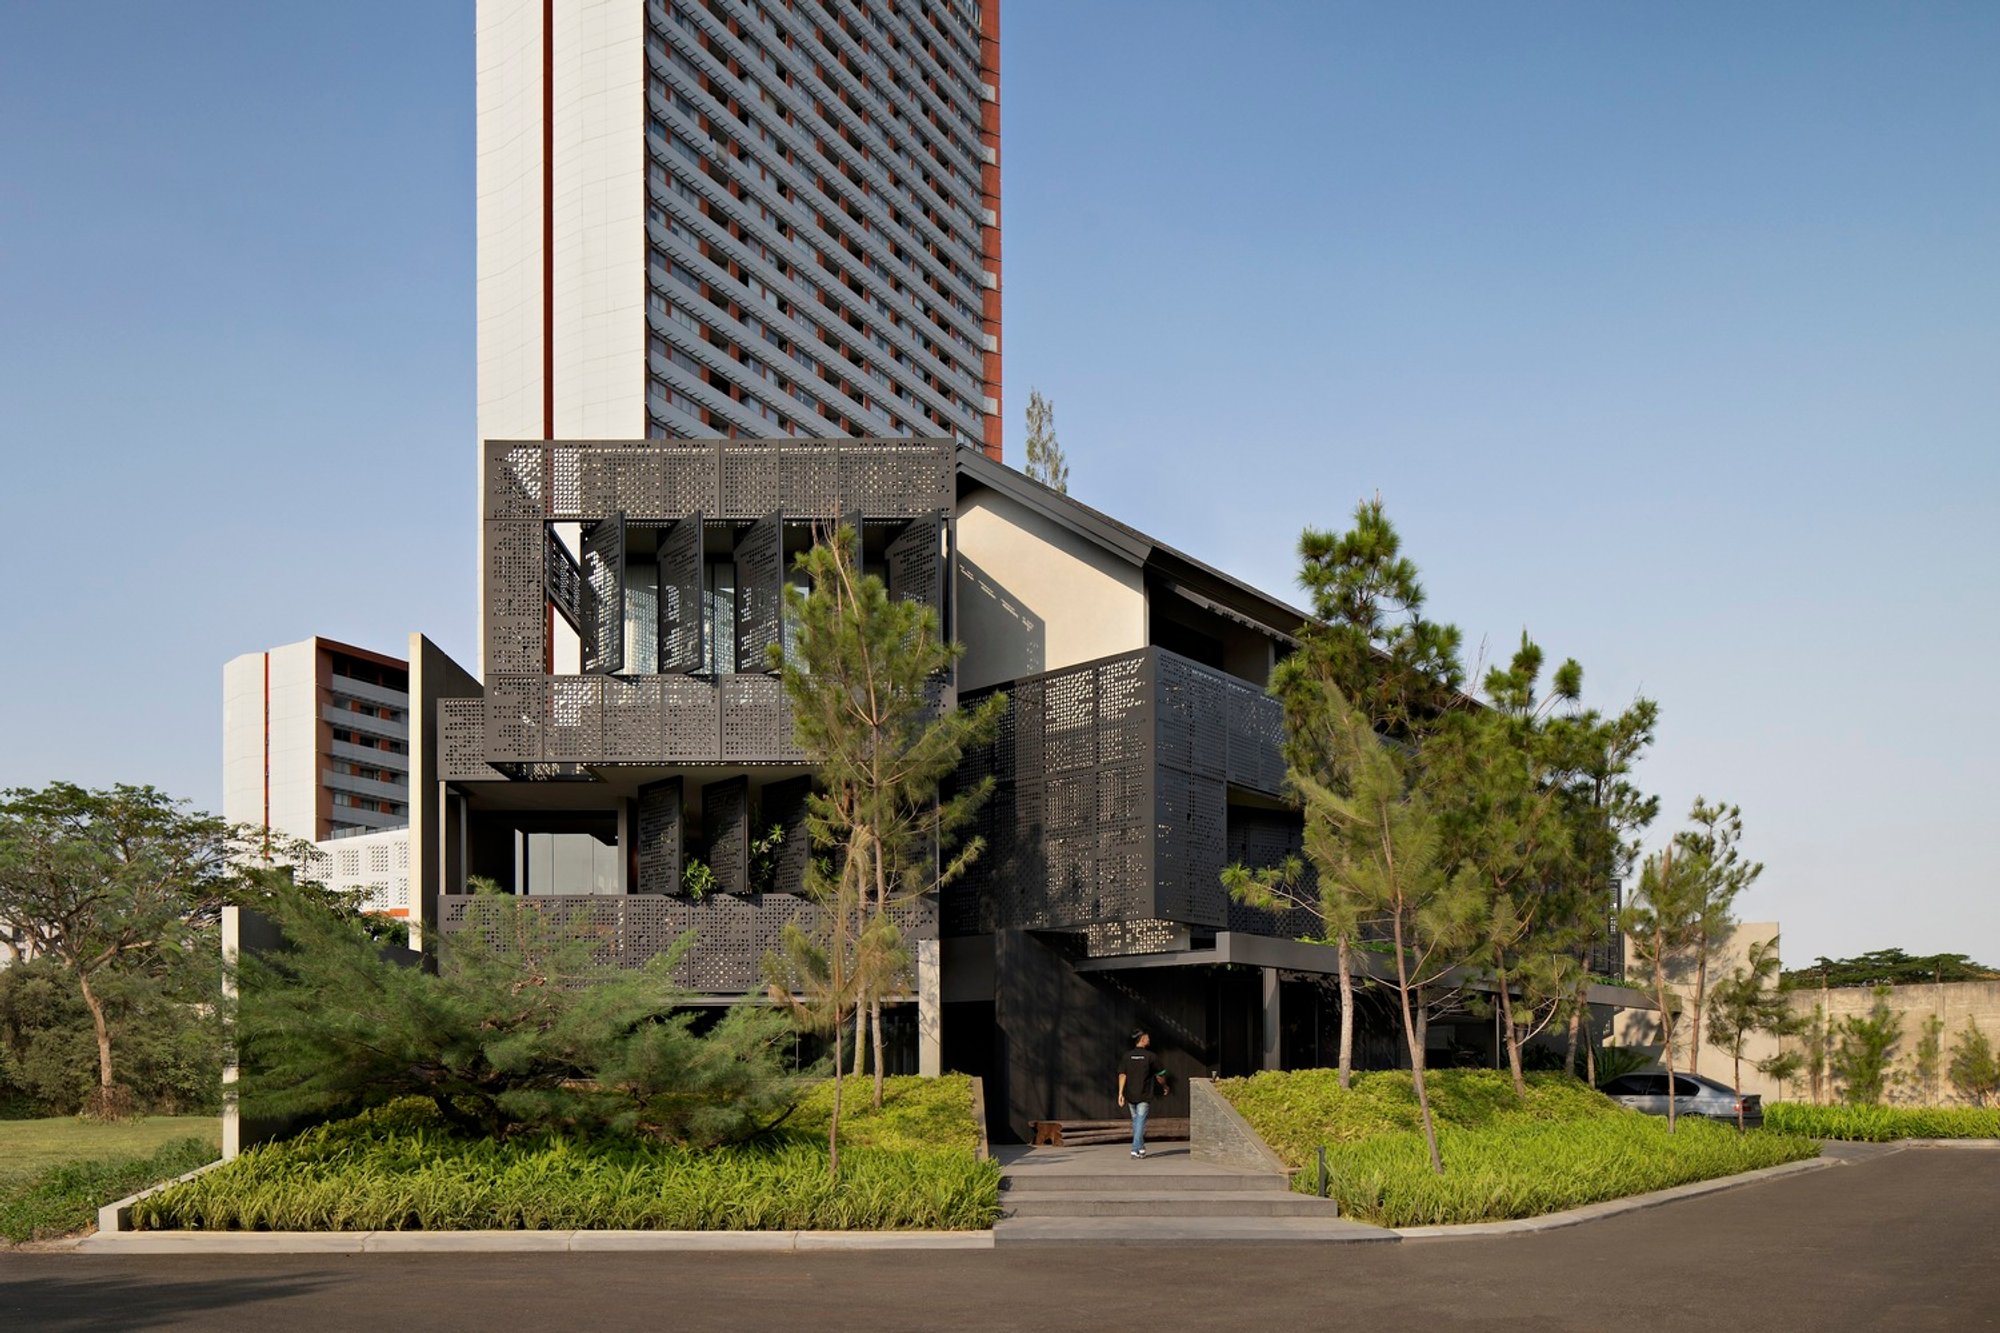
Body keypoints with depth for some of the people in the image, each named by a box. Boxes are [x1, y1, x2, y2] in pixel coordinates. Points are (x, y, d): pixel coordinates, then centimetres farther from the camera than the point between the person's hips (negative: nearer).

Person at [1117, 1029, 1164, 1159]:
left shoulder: (1127, 1056, 3)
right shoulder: (1150, 1056, -6)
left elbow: (1122, 1075, -4)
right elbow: (1159, 1074, 4)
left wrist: (1120, 1093, -4)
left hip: (1130, 1095, 4)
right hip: (1144, 1095, -4)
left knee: (1135, 1121, 18)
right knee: (1140, 1122, -2)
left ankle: (1140, 1147, 30)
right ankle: (1136, 1149, -12)